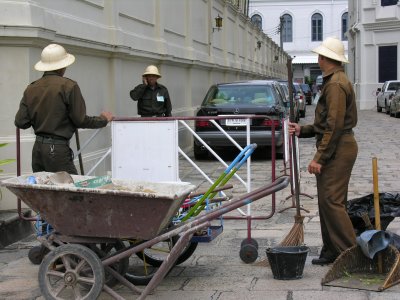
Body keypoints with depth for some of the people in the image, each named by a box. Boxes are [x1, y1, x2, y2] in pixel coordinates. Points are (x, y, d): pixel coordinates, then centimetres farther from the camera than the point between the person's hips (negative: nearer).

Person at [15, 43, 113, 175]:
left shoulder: (30, 89, 7)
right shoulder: (69, 86, -8)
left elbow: (20, 122, 5)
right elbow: (80, 120, -8)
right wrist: (103, 119, 8)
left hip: (37, 148, 6)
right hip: (58, 149, -6)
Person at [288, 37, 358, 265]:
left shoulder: (335, 84, -16)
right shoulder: (334, 81, 19)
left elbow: (334, 126, -22)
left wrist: (319, 157, -21)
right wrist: (302, 130, 18)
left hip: (338, 150, -11)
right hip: (337, 149, 11)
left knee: (331, 201, -11)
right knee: (327, 201, 12)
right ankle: (332, 251, 18)